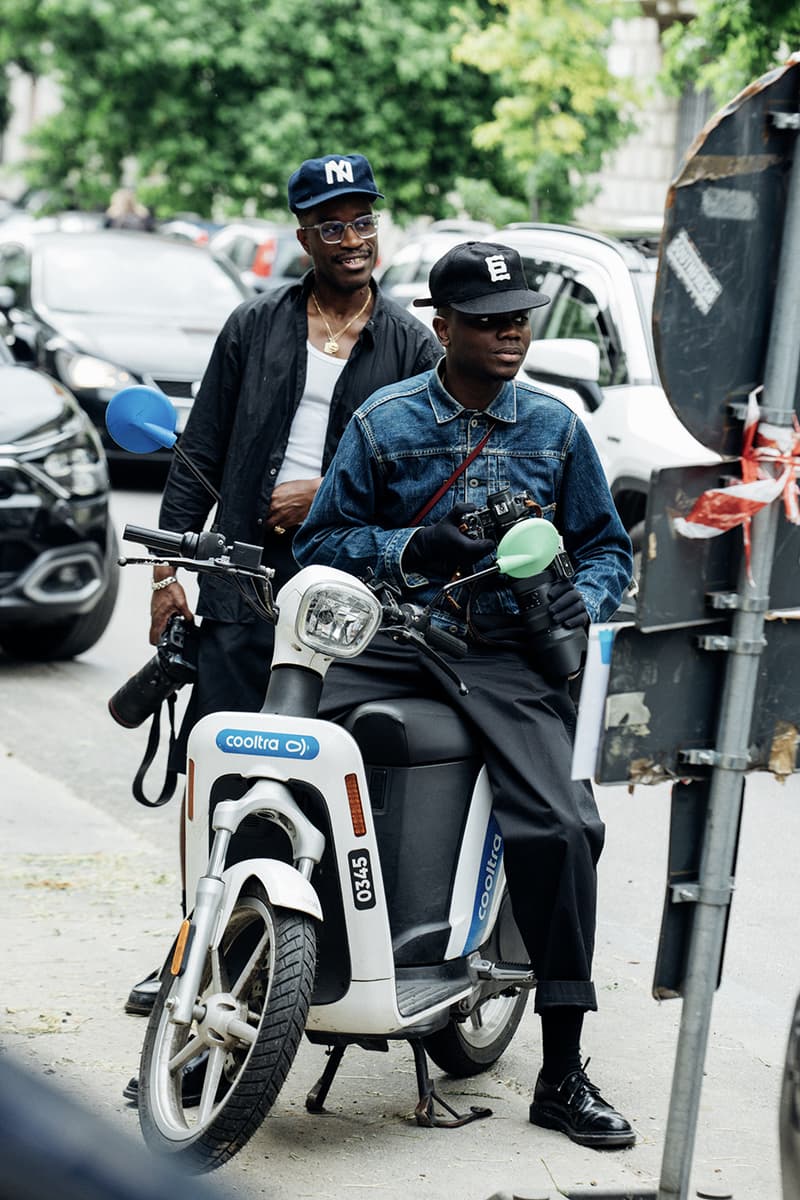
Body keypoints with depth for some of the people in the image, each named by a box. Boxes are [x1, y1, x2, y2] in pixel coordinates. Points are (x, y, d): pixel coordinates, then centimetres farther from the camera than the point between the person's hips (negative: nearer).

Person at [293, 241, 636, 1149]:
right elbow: (320, 542, 7)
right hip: (388, 644, 0)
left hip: (508, 661, 0)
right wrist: (411, 549, -11)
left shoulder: (554, 427, 12)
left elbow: (605, 542, 19)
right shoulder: (384, 421, 6)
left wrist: (583, 598, -4)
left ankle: (562, 1076, -10)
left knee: (562, 828, -21)